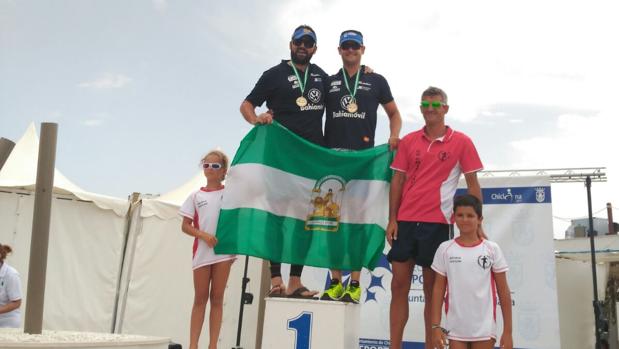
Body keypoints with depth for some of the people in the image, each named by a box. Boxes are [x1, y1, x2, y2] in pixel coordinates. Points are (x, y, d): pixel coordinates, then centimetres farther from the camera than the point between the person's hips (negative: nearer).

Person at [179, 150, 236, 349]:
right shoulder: (196, 196, 8)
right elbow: (185, 226, 4)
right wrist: (203, 235, -13)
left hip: (223, 250, -1)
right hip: (202, 252, 1)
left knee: (217, 298, 4)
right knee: (200, 299, 4)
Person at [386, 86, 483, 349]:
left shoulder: (461, 142, 1)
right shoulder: (408, 141, 8)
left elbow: (472, 183, 2)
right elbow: (397, 180, 9)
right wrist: (392, 219, 2)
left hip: (437, 223, -3)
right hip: (406, 220, 3)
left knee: (432, 289, 4)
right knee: (399, 285, 3)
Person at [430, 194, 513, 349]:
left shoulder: (492, 249, -1)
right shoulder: (445, 249, 1)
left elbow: (504, 292, 2)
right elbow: (438, 289, 4)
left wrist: (508, 331, -1)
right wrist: (436, 326, -2)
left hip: (484, 329, 0)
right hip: (455, 328, 1)